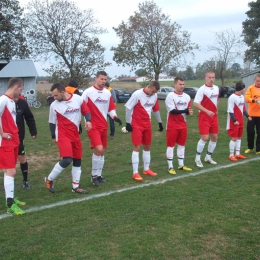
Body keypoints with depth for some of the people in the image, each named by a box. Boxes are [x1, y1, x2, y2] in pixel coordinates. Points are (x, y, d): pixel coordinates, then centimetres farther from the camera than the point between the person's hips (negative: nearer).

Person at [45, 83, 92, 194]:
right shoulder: (54, 105, -8)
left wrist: (88, 121, -14)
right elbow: (52, 122, 3)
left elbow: (86, 111, 6)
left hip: (75, 134, 5)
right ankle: (49, 179, 3)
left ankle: (75, 186, 22)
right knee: (67, 160, -18)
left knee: (78, 160, 9)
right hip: (63, 135, -4)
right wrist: (53, 136, 8)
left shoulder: (78, 99, -5)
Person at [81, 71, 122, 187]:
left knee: (102, 151, 11)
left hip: (103, 126, 6)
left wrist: (115, 117, -3)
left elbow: (111, 108, 15)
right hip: (93, 126, -6)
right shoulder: (88, 92, -7)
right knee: (98, 149, -18)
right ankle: (94, 175, 0)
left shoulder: (107, 93, 9)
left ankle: (98, 174, 24)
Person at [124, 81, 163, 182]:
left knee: (147, 147, 13)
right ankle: (135, 173, -5)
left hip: (147, 125, 6)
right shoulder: (137, 94, -17)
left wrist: (160, 122, 16)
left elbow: (156, 110, 15)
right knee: (137, 147, -9)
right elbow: (128, 108, -13)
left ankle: (146, 169, 26)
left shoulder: (155, 96, 1)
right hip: (136, 125, -6)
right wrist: (128, 123, -14)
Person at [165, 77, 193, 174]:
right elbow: (172, 111, -20)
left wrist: (189, 112, -15)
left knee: (182, 144, 13)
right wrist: (185, 111, -29)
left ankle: (181, 165, 24)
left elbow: (188, 109, 9)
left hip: (183, 124, 6)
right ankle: (170, 167, 5)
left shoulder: (187, 97, 8)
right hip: (172, 125, -6)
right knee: (171, 145, -1)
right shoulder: (170, 96, -12)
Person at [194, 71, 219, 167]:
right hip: (204, 116, -7)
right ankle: (197, 158, 3)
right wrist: (207, 111, -26)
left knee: (214, 137, 9)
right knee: (205, 137, -13)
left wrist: (216, 110, 13)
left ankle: (208, 157, 26)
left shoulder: (216, 88, 8)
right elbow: (196, 103, -19)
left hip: (214, 116, 7)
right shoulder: (202, 89, -14)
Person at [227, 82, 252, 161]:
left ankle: (237, 154, 19)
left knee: (239, 137, 12)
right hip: (234, 122, -8)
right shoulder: (232, 97, -16)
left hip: (240, 121, 8)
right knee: (234, 138, -5)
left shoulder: (242, 97, 10)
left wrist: (247, 116, 8)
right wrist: (234, 120, -20)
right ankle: (231, 155, 4)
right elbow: (230, 111, -18)